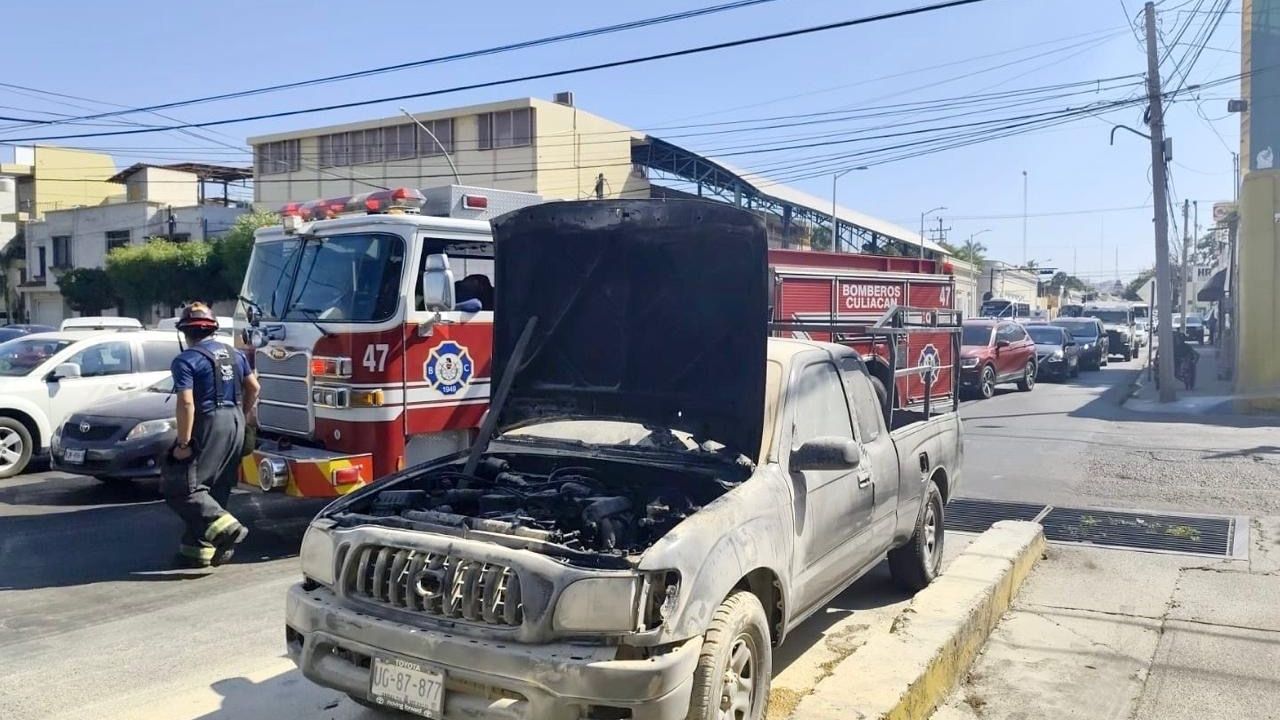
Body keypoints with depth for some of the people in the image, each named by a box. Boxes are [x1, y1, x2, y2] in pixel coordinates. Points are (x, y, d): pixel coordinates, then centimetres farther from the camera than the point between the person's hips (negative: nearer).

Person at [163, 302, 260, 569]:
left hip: (207, 426, -7)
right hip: (235, 426, 8)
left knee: (180, 487, -2)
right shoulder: (234, 354, 12)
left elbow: (186, 403, -18)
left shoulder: (186, 360, -10)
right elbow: (253, 387, 17)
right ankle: (199, 549, 17)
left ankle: (224, 527, -16)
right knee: (216, 490, 13)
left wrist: (183, 443, -15)